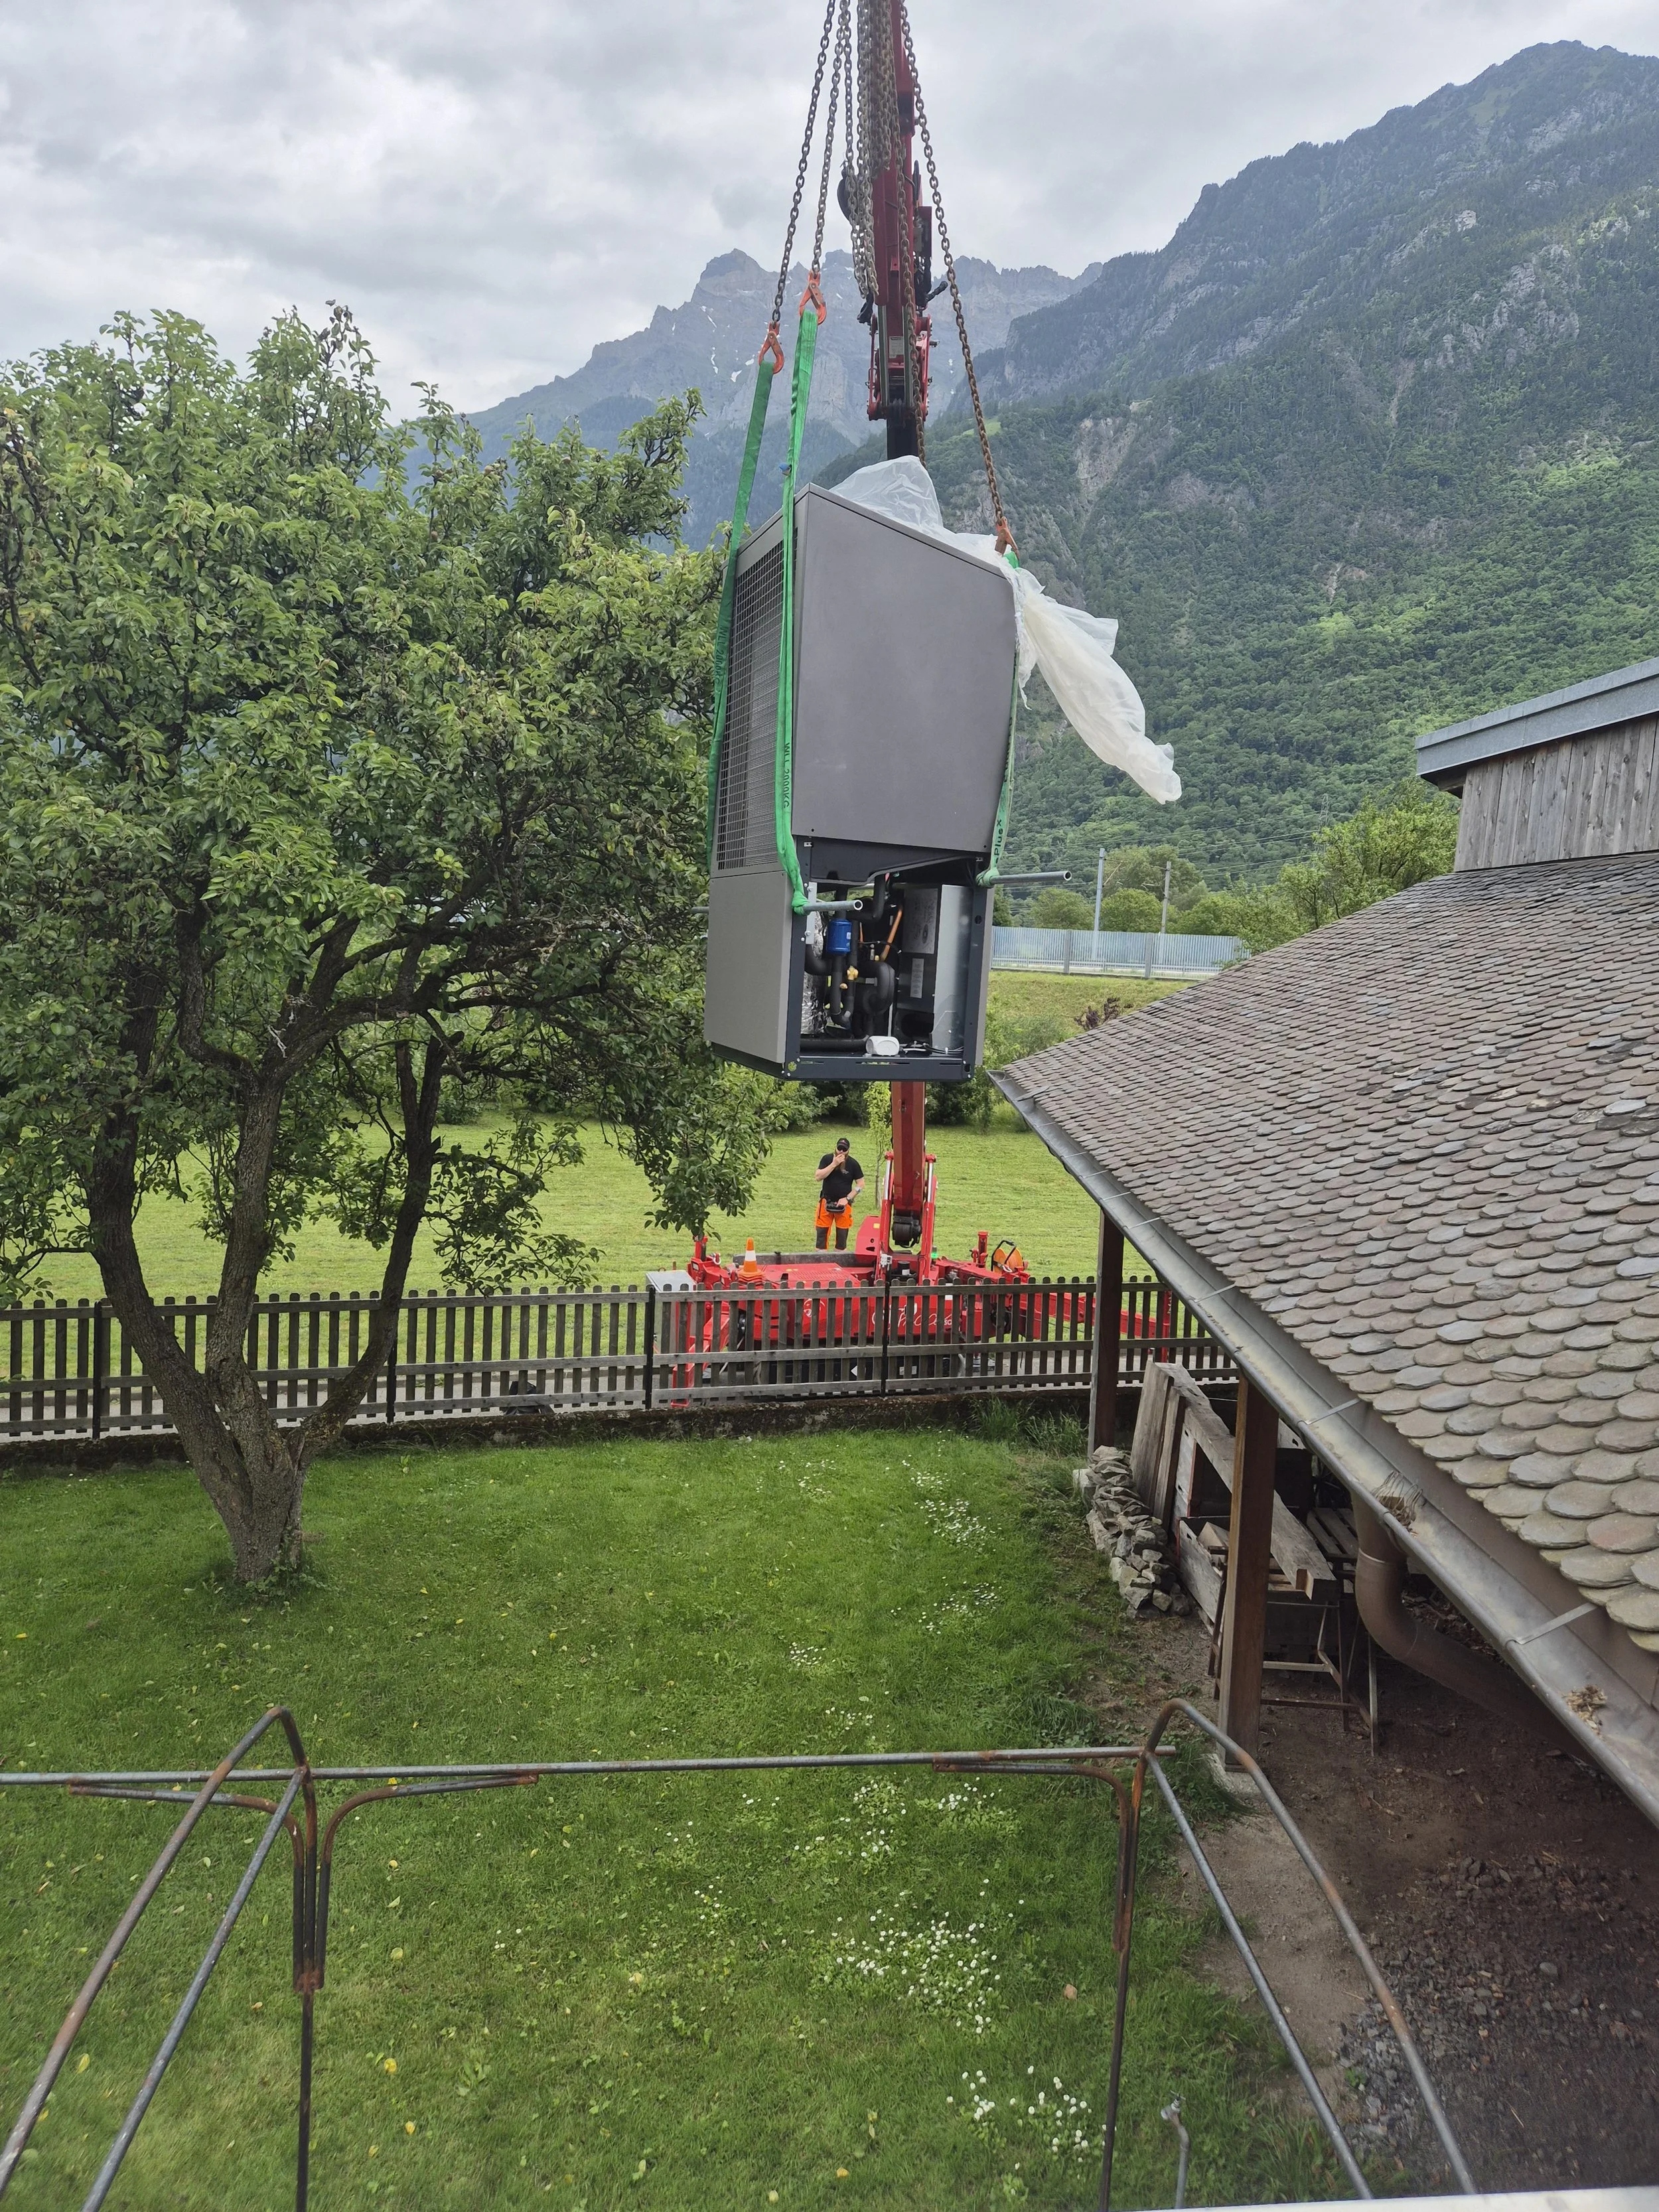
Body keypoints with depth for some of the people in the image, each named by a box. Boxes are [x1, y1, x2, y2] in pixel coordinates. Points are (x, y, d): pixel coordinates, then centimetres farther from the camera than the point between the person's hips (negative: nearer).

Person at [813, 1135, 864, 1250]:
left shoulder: (853, 1164, -3)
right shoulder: (827, 1159, -2)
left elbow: (861, 1184, 0)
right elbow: (819, 1177, -12)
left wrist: (847, 1198, -10)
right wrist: (834, 1164, -20)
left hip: (843, 1204, 0)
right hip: (826, 1202, 0)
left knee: (842, 1234, 5)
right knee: (822, 1232, 1)